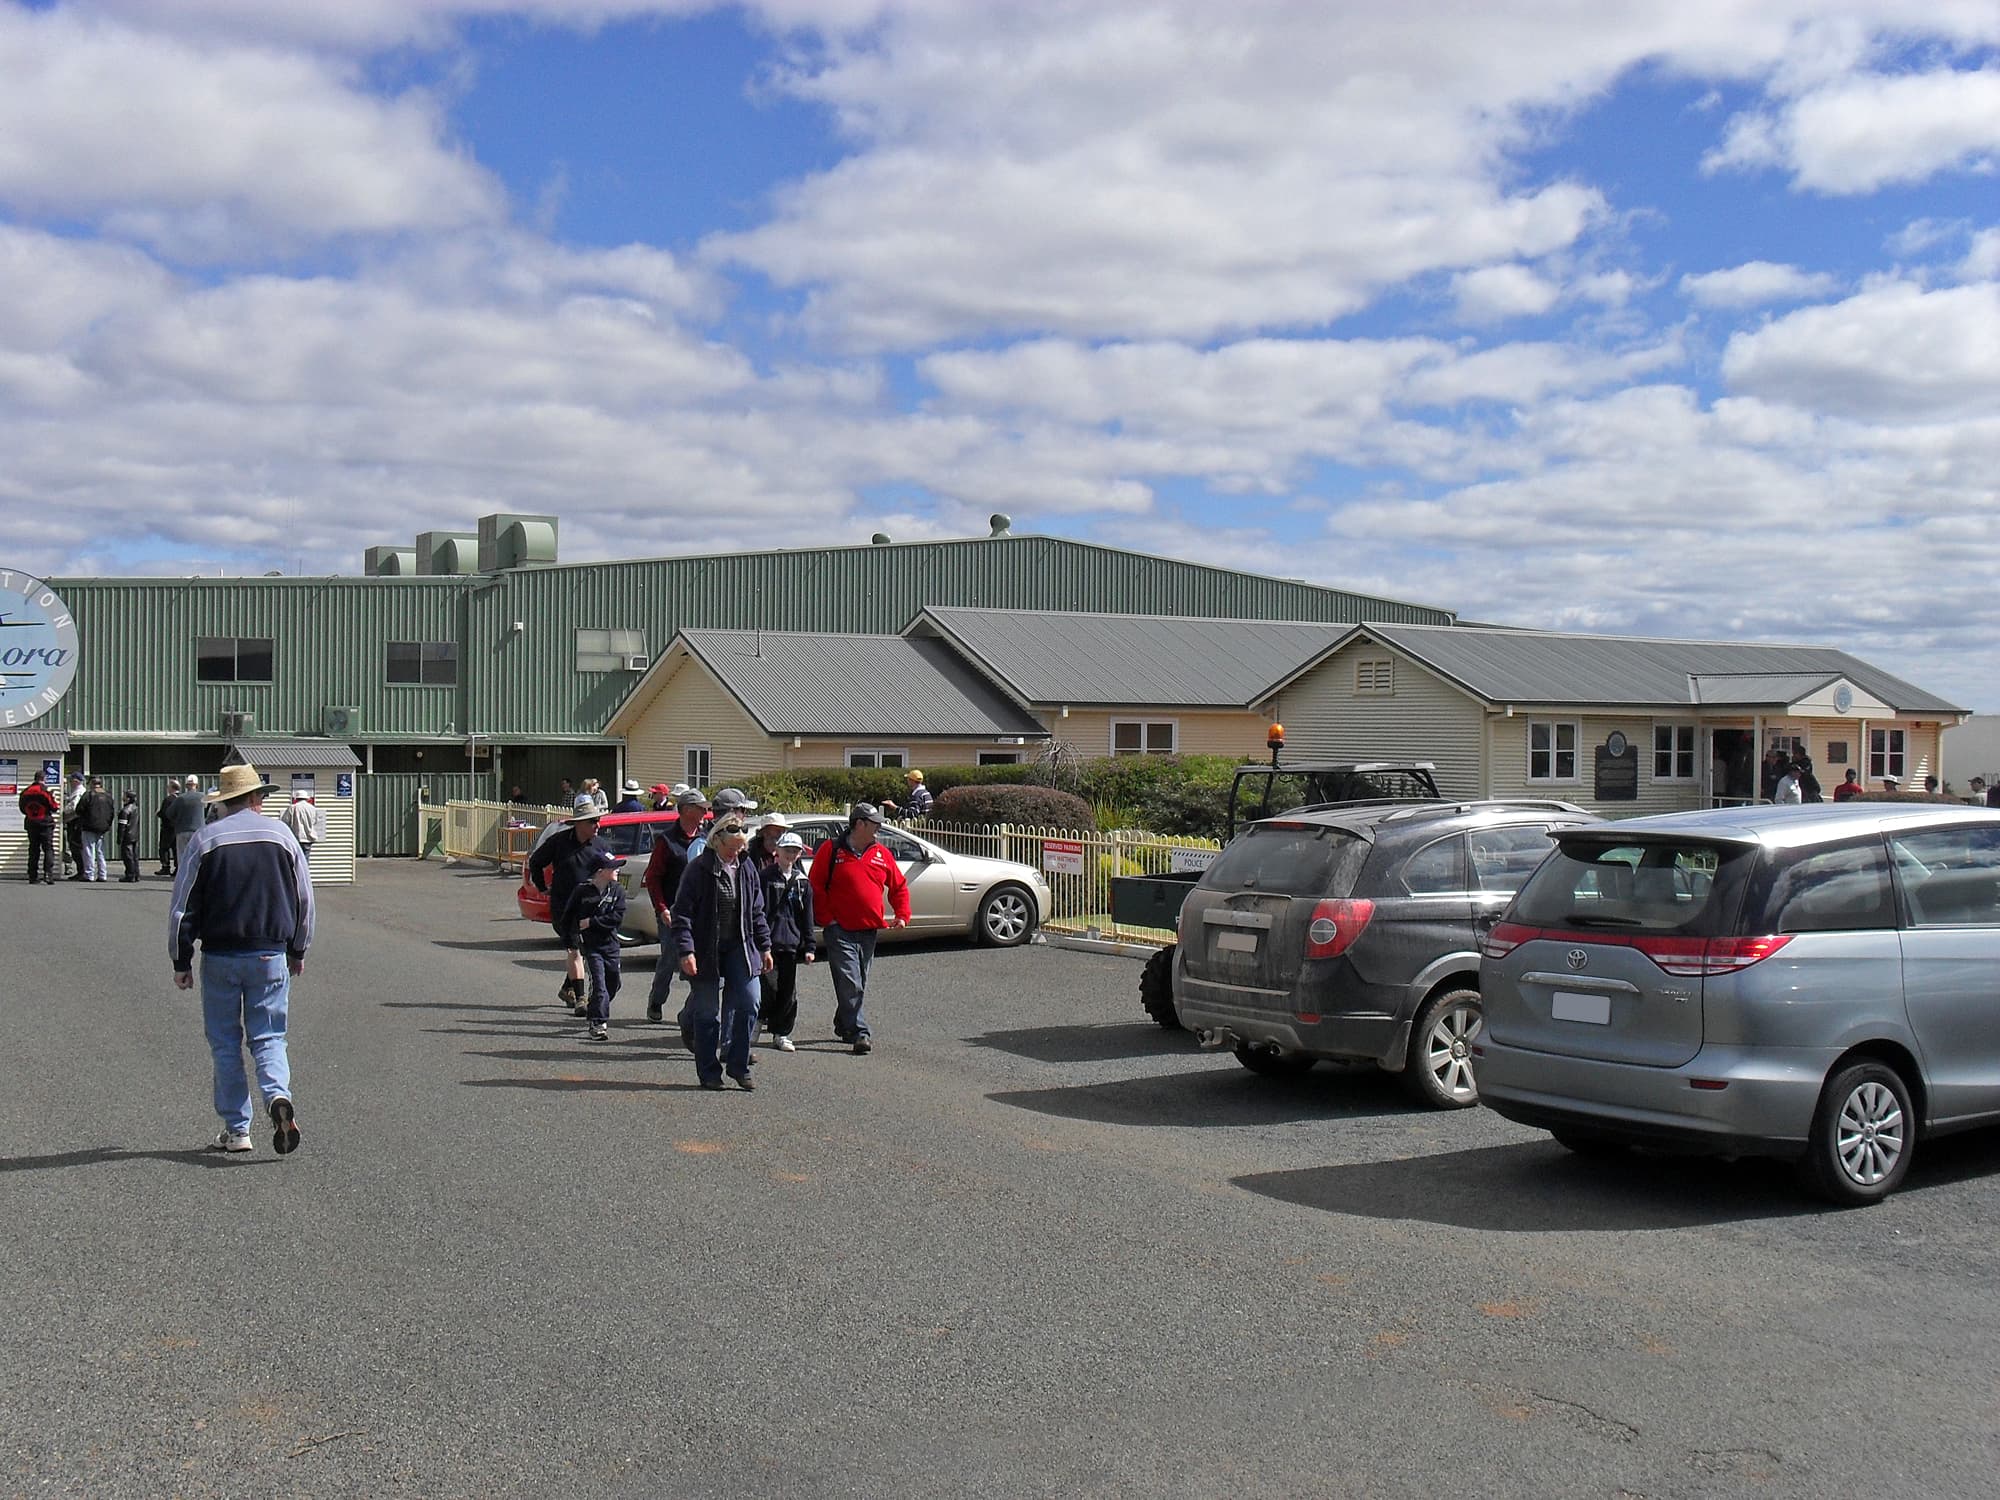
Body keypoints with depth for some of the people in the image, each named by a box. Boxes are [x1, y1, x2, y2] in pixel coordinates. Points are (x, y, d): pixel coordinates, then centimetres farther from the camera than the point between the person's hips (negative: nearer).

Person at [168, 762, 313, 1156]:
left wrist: (181, 962, 6)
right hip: (271, 956, 1)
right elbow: (305, 899, 9)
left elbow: (183, 907, -2)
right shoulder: (281, 836, 4)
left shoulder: (204, 841, -3)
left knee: (225, 1043, 9)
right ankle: (278, 1095, -21)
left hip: (219, 957, -1)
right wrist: (297, 950, 20)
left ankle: (236, 1130, 10)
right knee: (268, 1037, 7)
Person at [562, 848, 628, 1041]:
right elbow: (567, 916, 6)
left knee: (614, 981, 11)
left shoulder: (617, 891, 0)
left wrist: (591, 922, -14)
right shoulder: (582, 891, -6)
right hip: (589, 944, -4)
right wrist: (569, 940, 6)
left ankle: (595, 1013, 34)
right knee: (599, 983, -12)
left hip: (610, 943, 4)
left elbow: (617, 918, -10)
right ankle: (598, 1024, -9)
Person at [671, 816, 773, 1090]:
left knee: (748, 1004, -5)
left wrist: (764, 947, 13)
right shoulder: (699, 868, -10)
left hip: (739, 948, 4)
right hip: (706, 950, -4)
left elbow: (756, 911, 15)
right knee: (707, 1013, 3)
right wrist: (686, 951, -18)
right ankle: (709, 1073, 14)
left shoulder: (745, 868, 6)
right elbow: (682, 912, -11)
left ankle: (738, 1065, 8)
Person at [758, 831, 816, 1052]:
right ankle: (760, 1018, 16)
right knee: (769, 986, -11)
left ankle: (781, 1033, 14)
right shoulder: (764, 876, 0)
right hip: (767, 942, -4)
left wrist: (808, 946, 9)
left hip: (790, 943, 4)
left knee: (789, 992, 4)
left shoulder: (803, 882, 12)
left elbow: (807, 917, 15)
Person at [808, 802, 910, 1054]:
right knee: (850, 984, -12)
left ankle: (844, 1026, 29)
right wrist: (827, 918, -8)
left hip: (869, 930, 5)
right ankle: (860, 1033, -13)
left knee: (858, 985, 12)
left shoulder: (881, 854, 10)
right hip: (840, 930, -5)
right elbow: (816, 887, -3)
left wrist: (902, 916, 6)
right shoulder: (831, 850, -3)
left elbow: (898, 887, 18)